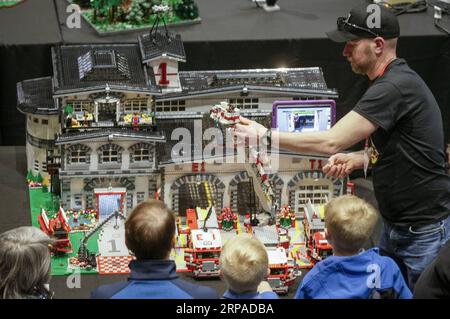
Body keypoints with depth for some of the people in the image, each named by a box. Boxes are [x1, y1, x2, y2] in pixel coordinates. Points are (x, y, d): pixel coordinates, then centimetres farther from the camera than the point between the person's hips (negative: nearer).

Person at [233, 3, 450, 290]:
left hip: (426, 230, -10)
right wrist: (356, 159, 0)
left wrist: (266, 135, -18)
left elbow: (330, 141, -26)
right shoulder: (388, 82, 9)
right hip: (397, 224, 10)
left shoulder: (395, 88, -24)